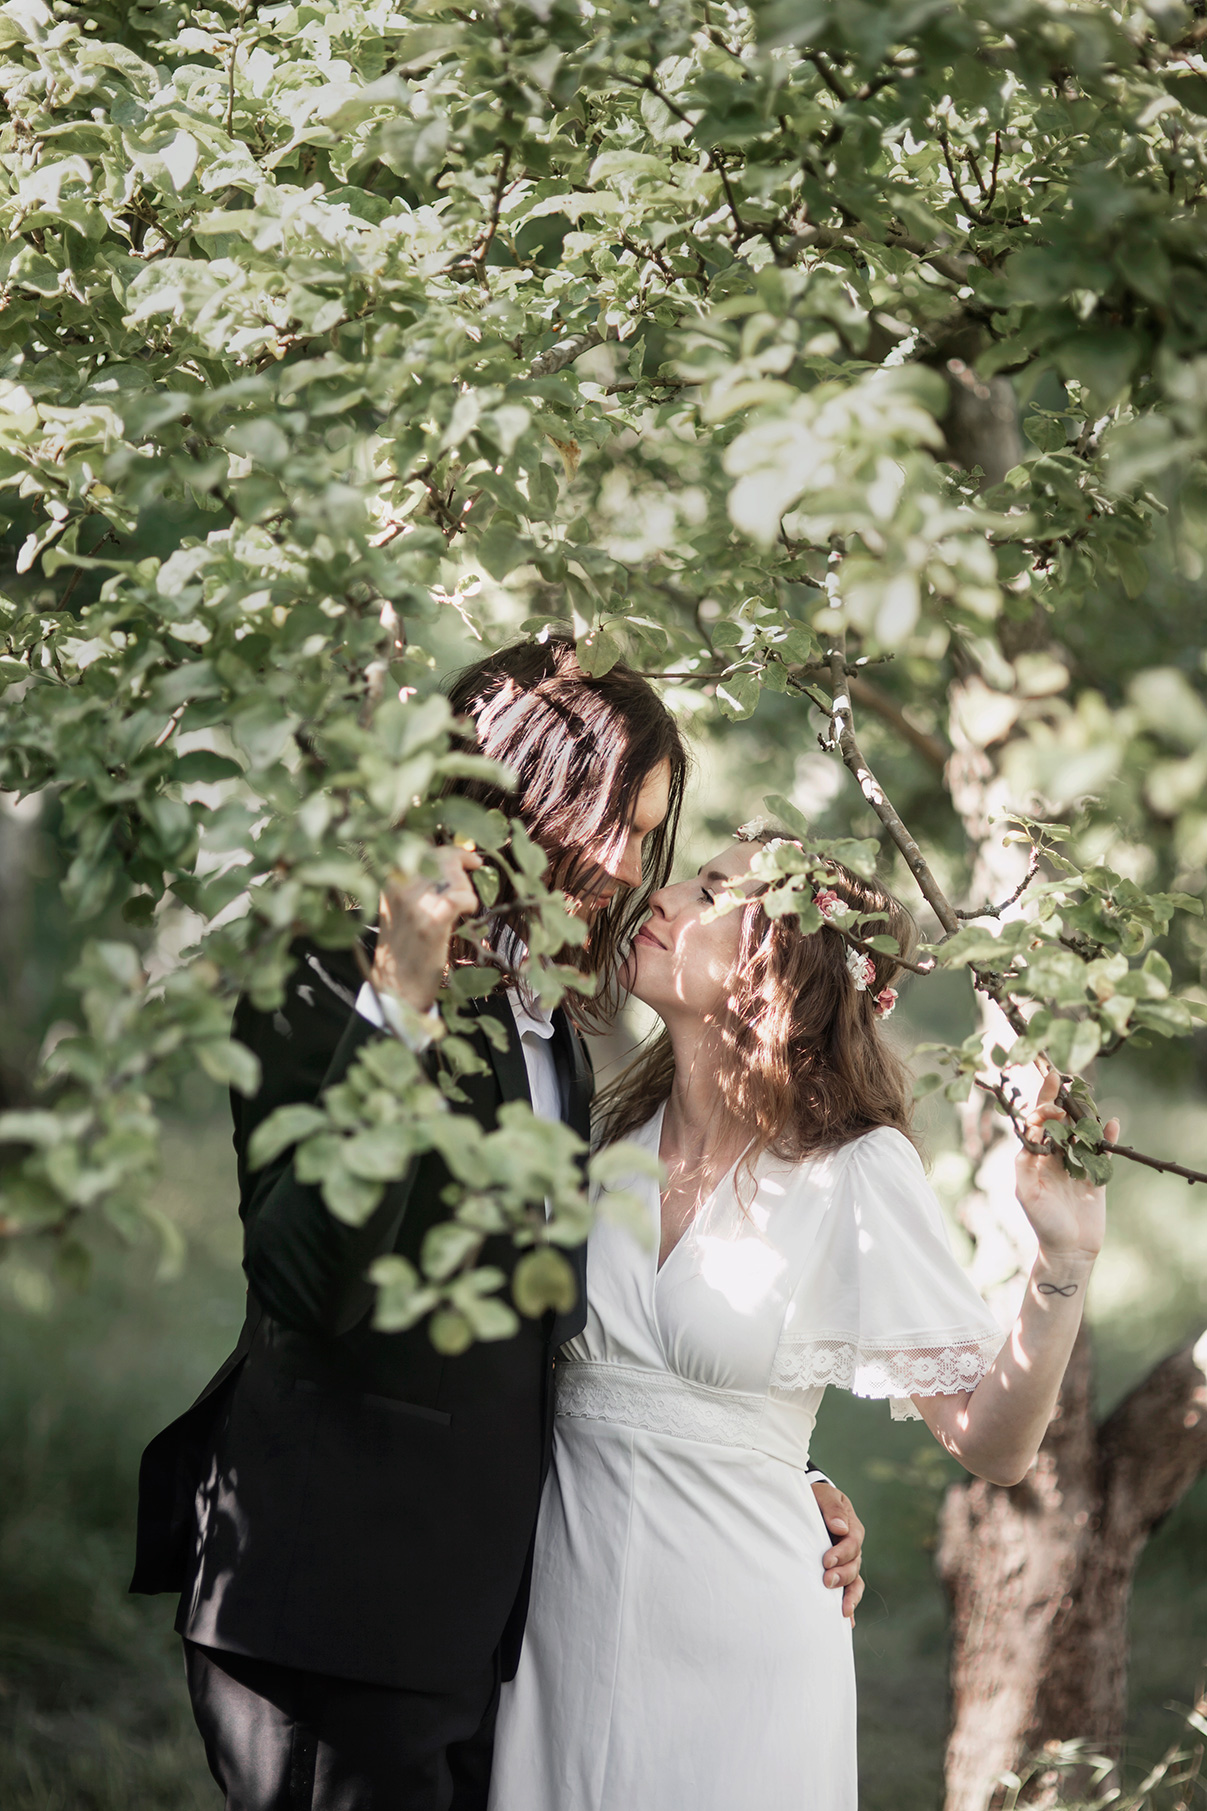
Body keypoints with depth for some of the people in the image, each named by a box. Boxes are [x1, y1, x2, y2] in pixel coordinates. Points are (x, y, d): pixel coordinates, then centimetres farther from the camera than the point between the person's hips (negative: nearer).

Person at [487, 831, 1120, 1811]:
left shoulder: (858, 1175, -11)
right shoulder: (611, 1135, 1)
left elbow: (992, 1443, -11)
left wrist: (1065, 1263, -29)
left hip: (735, 1650, -3)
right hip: (563, 1622, 3)